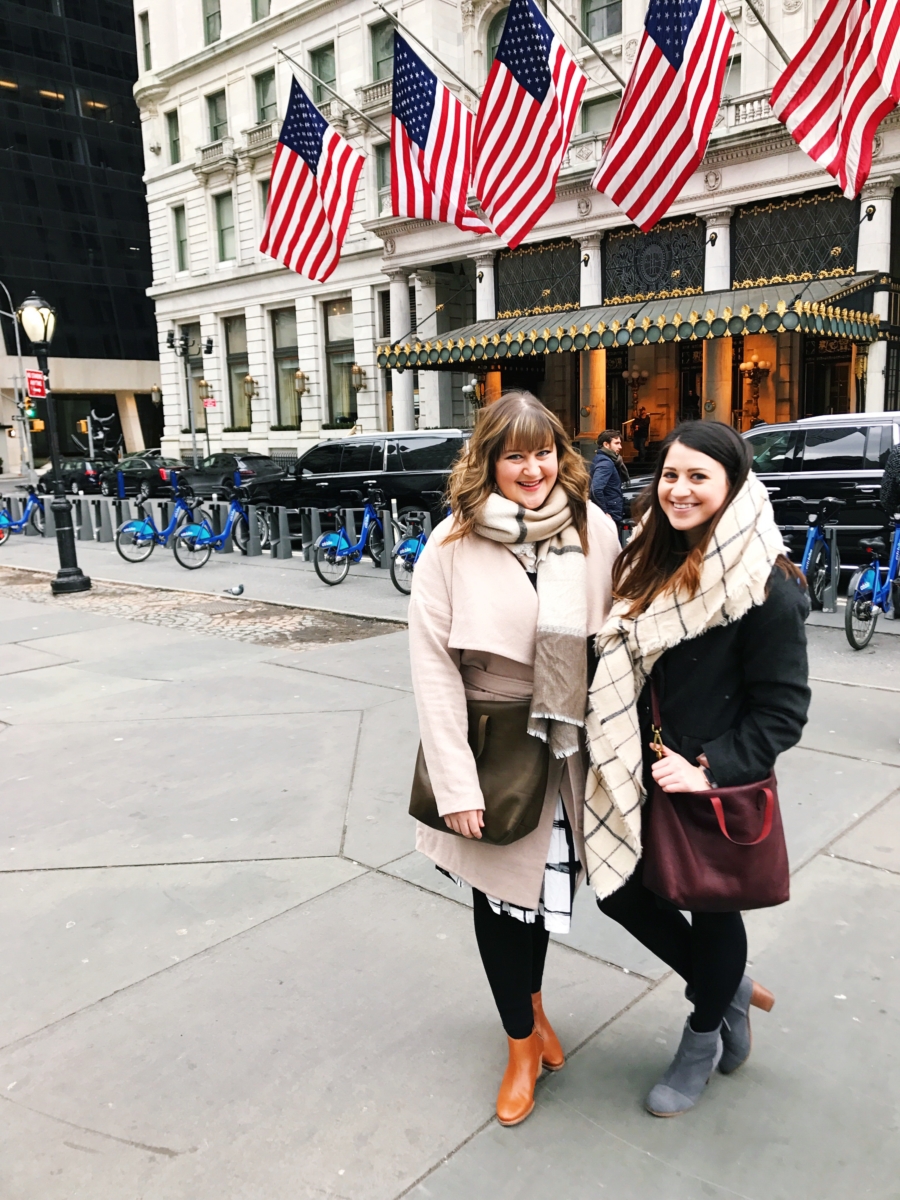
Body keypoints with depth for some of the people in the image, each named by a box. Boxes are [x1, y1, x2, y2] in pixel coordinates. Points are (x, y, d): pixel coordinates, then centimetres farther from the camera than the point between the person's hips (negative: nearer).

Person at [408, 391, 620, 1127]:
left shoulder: (595, 531, -5)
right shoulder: (453, 545, -11)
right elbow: (432, 663, -11)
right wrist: (456, 782, -14)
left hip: (568, 743, 2)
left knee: (549, 882, 17)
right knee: (498, 891, 11)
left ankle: (532, 1004, 49)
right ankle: (523, 1045, 35)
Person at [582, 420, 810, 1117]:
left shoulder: (764, 587, -17)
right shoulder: (655, 562, 3)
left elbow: (783, 708, -15)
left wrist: (709, 768, -19)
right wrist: (624, 759, 5)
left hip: (718, 787, -6)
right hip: (645, 774, 7)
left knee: (711, 907, 13)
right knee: (621, 890, 13)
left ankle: (704, 1042, 42)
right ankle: (731, 989, 40)